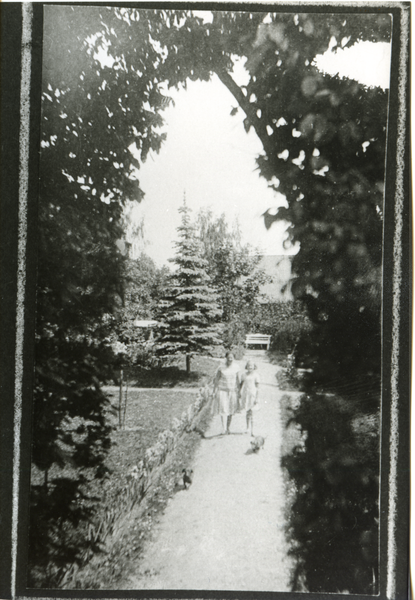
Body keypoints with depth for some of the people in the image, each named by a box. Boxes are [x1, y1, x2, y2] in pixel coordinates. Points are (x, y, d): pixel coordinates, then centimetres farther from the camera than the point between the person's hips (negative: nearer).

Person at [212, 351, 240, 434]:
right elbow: (216, 379, 0)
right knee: (223, 410, -12)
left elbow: (238, 380, 7)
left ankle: (228, 428, 23)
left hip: (232, 391, 2)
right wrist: (214, 391, 0)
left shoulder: (236, 367, -2)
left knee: (230, 411, 10)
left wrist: (238, 391, 7)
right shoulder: (221, 368, -7)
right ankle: (224, 428, -15)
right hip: (222, 391, -2)